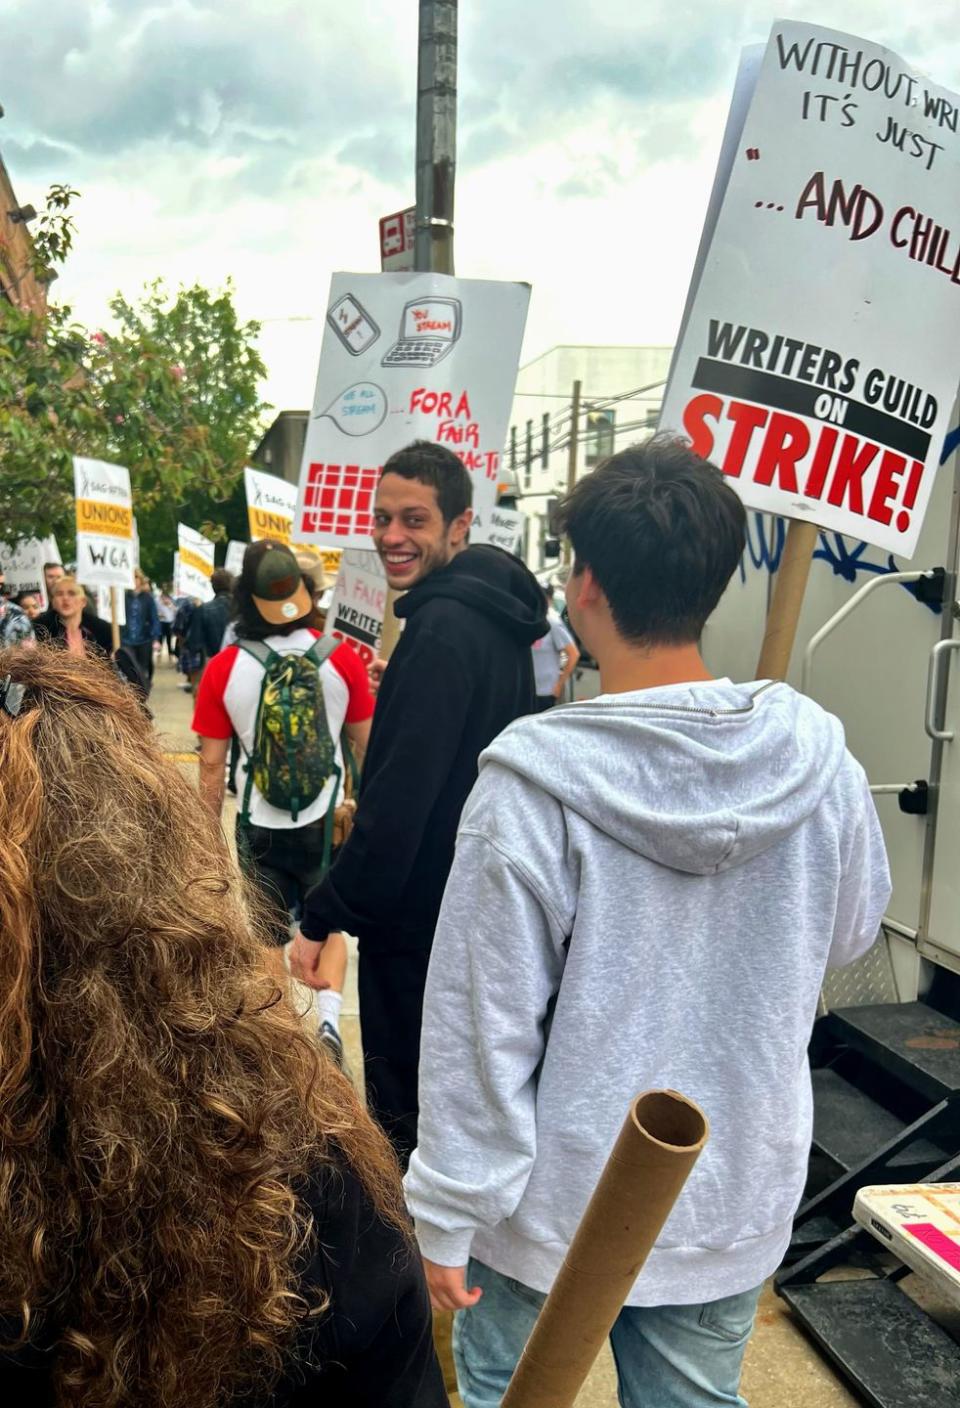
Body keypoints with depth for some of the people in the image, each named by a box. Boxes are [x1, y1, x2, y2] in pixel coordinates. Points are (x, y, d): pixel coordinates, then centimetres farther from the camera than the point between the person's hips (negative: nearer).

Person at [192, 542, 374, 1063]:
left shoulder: (224, 668, -12)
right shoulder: (341, 658, -12)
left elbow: (212, 765, -8)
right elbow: (366, 743, -3)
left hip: (259, 826, 0)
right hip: (326, 821, 0)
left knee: (269, 935, 16)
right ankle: (329, 1022, 7)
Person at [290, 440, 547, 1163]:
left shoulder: (442, 629, -23)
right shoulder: (494, 615, 7)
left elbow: (401, 795, -28)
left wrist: (323, 917, -22)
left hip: (417, 912, -10)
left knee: (404, 1110, 6)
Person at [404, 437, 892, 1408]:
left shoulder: (534, 784, -25)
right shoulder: (820, 759, -13)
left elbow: (484, 1023, -19)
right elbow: (848, 933, 5)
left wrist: (447, 1212, -7)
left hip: (554, 1207, -3)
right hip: (737, 1202, 4)